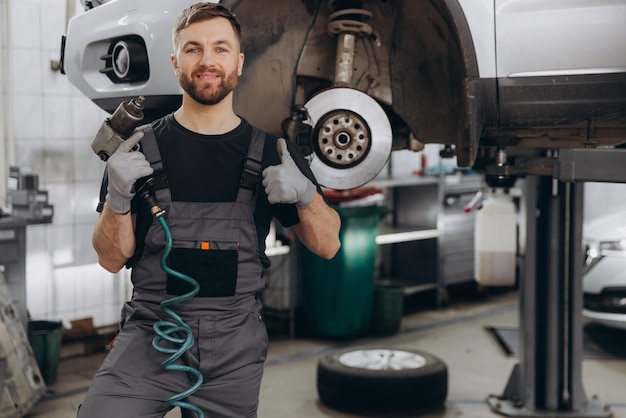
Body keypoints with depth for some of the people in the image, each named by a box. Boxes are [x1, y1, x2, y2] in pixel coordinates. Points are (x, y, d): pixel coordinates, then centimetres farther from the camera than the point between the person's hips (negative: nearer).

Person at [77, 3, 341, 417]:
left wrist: (305, 194, -14)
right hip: (149, 335, -1)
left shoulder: (270, 151, 4)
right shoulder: (142, 148, 2)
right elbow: (112, 259, 1)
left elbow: (327, 245, 5)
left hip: (237, 345, 1)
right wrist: (117, 199, -18)